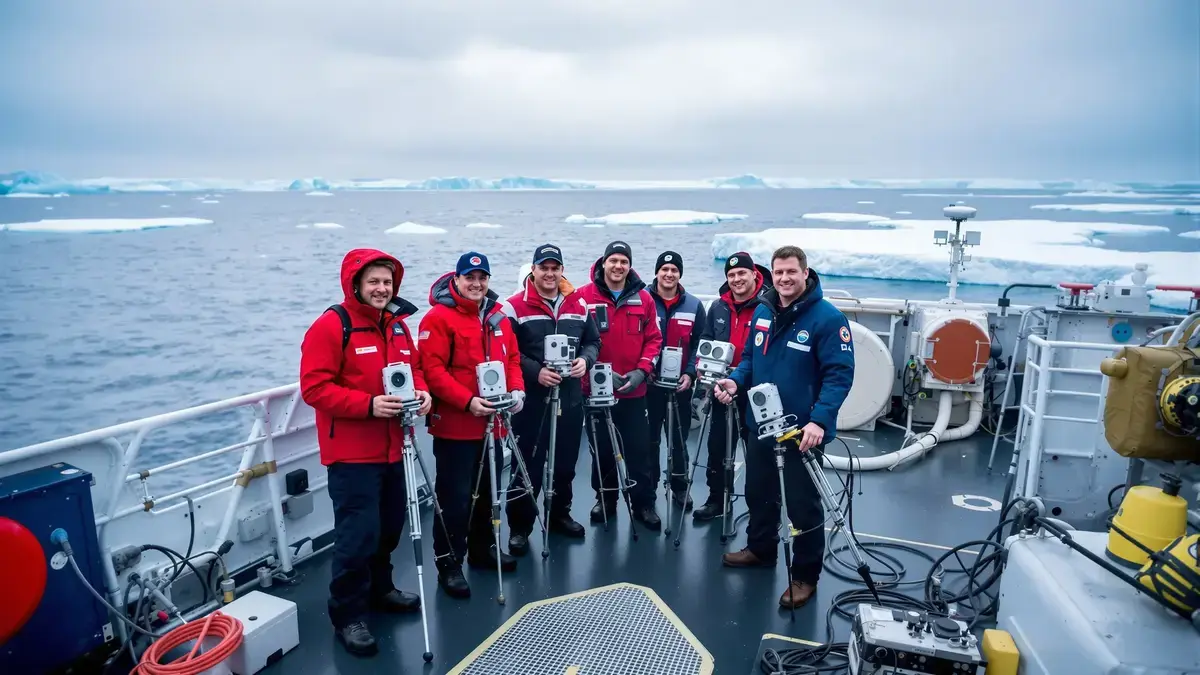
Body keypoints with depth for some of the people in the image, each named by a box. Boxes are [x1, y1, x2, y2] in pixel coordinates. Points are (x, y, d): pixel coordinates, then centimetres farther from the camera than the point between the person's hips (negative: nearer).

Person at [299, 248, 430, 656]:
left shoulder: (399, 325, 10)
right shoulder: (330, 326, -12)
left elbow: (413, 369, 19)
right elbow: (314, 388, -17)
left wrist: (421, 391, -3)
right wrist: (368, 405, -26)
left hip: (393, 449, 7)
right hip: (352, 454, -7)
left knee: (389, 525, 17)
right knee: (358, 534, -4)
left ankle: (379, 589, 38)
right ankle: (347, 614, 13)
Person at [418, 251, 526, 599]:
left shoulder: (498, 315, 10)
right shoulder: (438, 318, -11)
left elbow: (512, 358, 14)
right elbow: (432, 370, -18)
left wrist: (517, 390, -3)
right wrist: (468, 401, -25)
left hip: (492, 423, 7)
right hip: (454, 425, -7)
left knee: (488, 490, 19)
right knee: (455, 497, -1)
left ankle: (484, 548, 36)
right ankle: (448, 564, 14)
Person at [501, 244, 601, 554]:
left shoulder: (579, 304, 8)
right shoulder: (515, 307, -8)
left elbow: (593, 341, 14)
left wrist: (585, 360, -7)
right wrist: (535, 372, -21)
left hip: (570, 398, 5)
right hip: (530, 399, -5)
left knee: (566, 462, 17)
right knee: (527, 465, 2)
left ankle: (559, 515, 36)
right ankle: (520, 527, 17)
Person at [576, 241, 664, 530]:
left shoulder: (644, 298, 2)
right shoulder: (584, 296, -6)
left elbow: (653, 339, 5)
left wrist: (641, 371, -8)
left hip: (634, 390, 1)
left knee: (639, 449, 7)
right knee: (602, 448, 12)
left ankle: (644, 503, 22)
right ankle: (605, 500, 30)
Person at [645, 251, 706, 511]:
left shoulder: (694, 305, 4)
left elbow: (700, 344, 4)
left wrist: (690, 373, -8)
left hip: (680, 384, 2)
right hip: (648, 383, -1)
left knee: (679, 438, 12)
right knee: (649, 438, 9)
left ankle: (680, 486, 26)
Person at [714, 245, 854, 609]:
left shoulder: (828, 317, -16)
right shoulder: (763, 311, 4)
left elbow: (839, 374, -20)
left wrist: (820, 420, -31)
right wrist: (735, 381, -6)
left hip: (803, 430, -6)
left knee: (803, 505, 6)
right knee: (758, 493, 22)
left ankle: (805, 576, 24)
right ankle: (760, 549, 44)